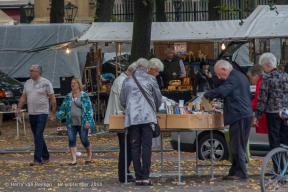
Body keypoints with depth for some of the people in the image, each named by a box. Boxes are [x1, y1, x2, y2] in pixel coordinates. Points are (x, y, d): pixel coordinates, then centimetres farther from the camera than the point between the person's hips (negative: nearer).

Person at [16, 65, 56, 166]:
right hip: (31, 114, 7)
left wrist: (53, 112, -10)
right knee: (37, 137, 11)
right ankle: (45, 157, 22)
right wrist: (18, 108, 4)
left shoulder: (45, 83, -6)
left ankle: (37, 159, -15)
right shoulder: (28, 83, 11)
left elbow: (52, 98, -6)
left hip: (42, 113, -7)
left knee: (38, 136, -13)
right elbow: (23, 97, 15)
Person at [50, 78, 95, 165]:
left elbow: (89, 109, -5)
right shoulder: (68, 97, 10)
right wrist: (56, 116, -2)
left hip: (82, 123, -4)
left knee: (84, 140, 2)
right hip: (71, 123, 4)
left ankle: (89, 155, 29)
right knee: (71, 140, -4)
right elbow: (63, 109, 12)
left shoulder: (84, 96, -2)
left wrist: (88, 121, -13)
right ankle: (74, 160, -1)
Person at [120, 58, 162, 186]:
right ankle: (145, 178, -8)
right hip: (147, 117, -2)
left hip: (132, 118, 2)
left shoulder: (127, 81, 10)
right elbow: (158, 98, 11)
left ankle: (138, 178, 1)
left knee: (135, 148, 4)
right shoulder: (150, 79, 3)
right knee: (146, 147, -2)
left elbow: (122, 101, 16)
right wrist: (155, 109, 32)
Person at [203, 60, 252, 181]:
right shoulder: (241, 77, 20)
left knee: (237, 147, -7)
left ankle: (240, 174, -8)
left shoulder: (233, 78, -13)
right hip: (247, 115, 11)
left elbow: (221, 91, -28)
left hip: (238, 116, -10)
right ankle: (235, 172, 16)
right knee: (240, 146, 12)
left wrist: (207, 95, -13)